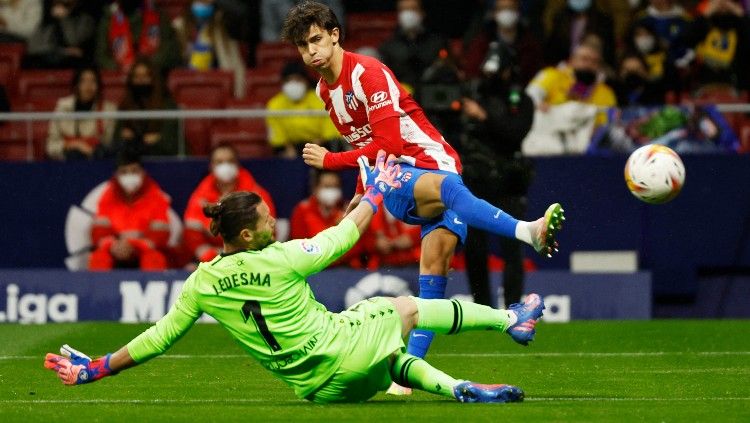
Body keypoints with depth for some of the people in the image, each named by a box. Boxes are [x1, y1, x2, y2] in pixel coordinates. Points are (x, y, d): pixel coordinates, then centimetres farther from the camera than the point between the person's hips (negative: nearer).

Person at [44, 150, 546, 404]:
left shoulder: (203, 283, -5)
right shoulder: (282, 259, -17)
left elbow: (160, 336, -2)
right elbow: (344, 234, -2)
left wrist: (96, 368, 6)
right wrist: (375, 193, 16)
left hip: (318, 387, 5)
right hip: (347, 350, -5)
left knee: (396, 358, 29)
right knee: (408, 307, 19)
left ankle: (460, 389, 7)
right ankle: (511, 319, 34)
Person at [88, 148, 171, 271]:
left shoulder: (156, 196, -4)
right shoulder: (109, 197, 2)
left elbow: (160, 235, -11)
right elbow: (99, 232, -4)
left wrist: (133, 246, -27)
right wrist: (112, 245, -27)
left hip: (145, 250, -2)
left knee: (155, 259, -34)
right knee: (98, 259, -29)